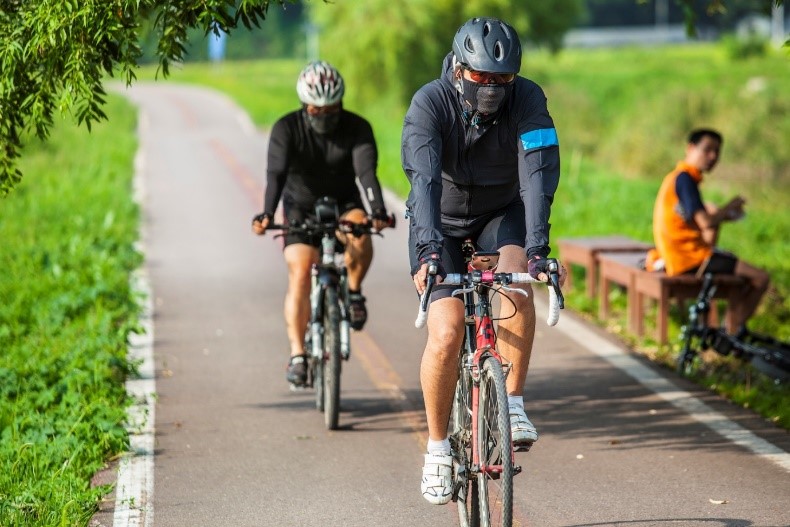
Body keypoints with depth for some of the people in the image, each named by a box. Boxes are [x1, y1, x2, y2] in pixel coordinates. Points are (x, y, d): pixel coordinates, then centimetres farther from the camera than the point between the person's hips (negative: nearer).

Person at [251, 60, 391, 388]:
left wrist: (377, 211, -48)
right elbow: (276, 174, -28)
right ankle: (297, 355, -17)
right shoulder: (287, 129, -16)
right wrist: (267, 214, -47)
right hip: (301, 209, 0)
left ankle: (354, 291, -7)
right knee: (300, 274, -19)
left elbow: (366, 171, -29)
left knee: (360, 234, -34)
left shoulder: (357, 128, -15)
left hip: (343, 204, 0)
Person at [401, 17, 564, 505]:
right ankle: (438, 447, 2)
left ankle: (513, 403, -18)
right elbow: (424, 180, -39)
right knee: (447, 334, -17)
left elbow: (538, 176, -34)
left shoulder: (528, 100, -24)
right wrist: (429, 250, -53)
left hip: (501, 214, 1)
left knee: (517, 281, -32)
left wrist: (536, 248, -48)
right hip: (442, 221, -1)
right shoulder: (430, 104, -27)